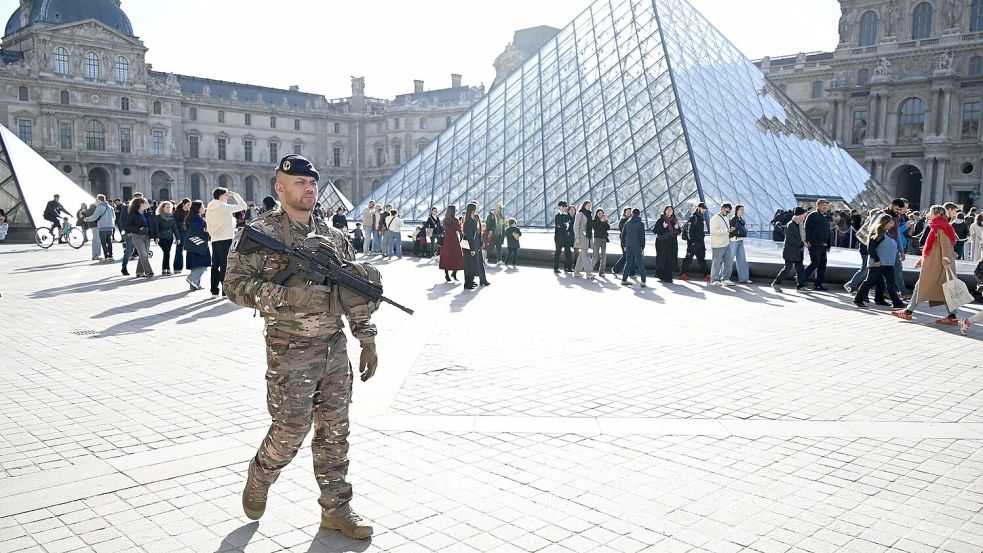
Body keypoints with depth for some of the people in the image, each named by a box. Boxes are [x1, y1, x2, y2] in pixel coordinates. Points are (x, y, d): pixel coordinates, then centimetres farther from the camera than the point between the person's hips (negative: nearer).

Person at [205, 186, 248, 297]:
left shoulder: (208, 209, 11)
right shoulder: (225, 207, -10)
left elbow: (208, 226, 15)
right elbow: (243, 206, -7)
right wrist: (235, 194, 3)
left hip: (214, 240, 7)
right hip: (226, 239, -7)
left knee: (215, 265, 10)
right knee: (225, 266, -4)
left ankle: (214, 290, 13)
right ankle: (226, 290, -3)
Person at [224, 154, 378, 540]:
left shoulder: (334, 237, 10)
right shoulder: (261, 232, -6)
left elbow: (357, 293, 13)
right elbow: (236, 284, -12)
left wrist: (368, 341, 10)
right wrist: (285, 295, -25)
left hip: (335, 347, 5)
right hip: (291, 352, -5)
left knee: (335, 431, 10)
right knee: (290, 430, 1)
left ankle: (336, 508, 22)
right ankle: (258, 480, 31)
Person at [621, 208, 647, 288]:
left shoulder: (627, 223, 7)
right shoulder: (640, 224, -6)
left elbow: (623, 235, 9)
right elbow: (642, 236, -9)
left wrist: (625, 245, 16)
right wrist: (643, 247, -2)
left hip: (628, 246, 4)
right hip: (637, 247, -4)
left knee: (628, 262, 13)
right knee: (640, 264, 0)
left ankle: (624, 279, 12)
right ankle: (643, 281, -6)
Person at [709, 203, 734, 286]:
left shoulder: (726, 219, 17)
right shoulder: (715, 219, -11)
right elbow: (713, 231, -20)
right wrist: (726, 230, -25)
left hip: (727, 245, 8)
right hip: (718, 246, -8)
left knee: (729, 262, 6)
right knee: (717, 263, -2)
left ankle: (725, 279, 15)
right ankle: (714, 280, 7)